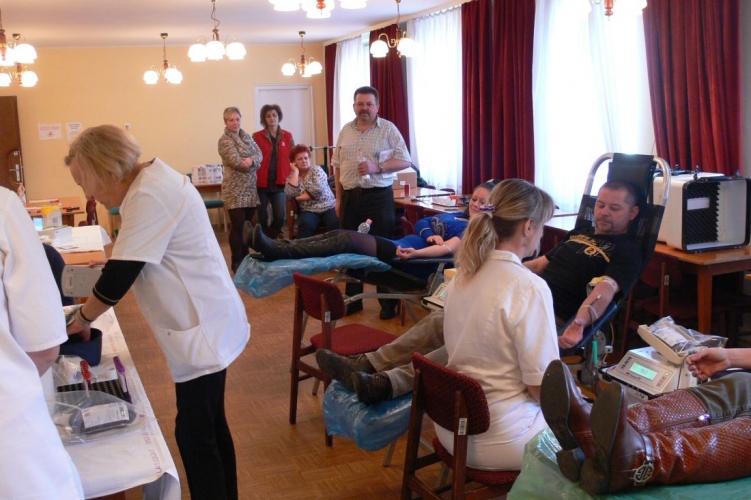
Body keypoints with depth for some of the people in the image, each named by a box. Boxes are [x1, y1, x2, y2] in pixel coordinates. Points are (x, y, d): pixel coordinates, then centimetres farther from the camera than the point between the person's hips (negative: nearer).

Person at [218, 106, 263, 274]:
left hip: (250, 189, 7)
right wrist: (254, 164, -6)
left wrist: (251, 160, -18)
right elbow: (236, 162, -18)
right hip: (235, 191, -7)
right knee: (237, 227, -6)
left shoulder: (247, 136, 13)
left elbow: (259, 154, 2)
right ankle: (236, 263, 3)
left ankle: (245, 258, 24)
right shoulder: (224, 140, -8)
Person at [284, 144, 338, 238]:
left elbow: (318, 190, -11)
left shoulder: (316, 169, 5)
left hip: (328, 207, -1)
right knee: (305, 224, -34)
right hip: (309, 211, 1)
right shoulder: (291, 177, 11)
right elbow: (290, 193, -11)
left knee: (336, 223, -32)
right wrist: (295, 172, -3)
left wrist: (300, 197, -5)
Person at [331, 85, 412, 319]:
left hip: (378, 196, -4)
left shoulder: (388, 129, -3)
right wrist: (339, 198, 7)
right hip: (350, 197, 4)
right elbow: (337, 165, 12)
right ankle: (353, 300, 20)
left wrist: (377, 167, -20)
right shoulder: (346, 131, 10)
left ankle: (388, 303, 10)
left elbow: (405, 161, -7)